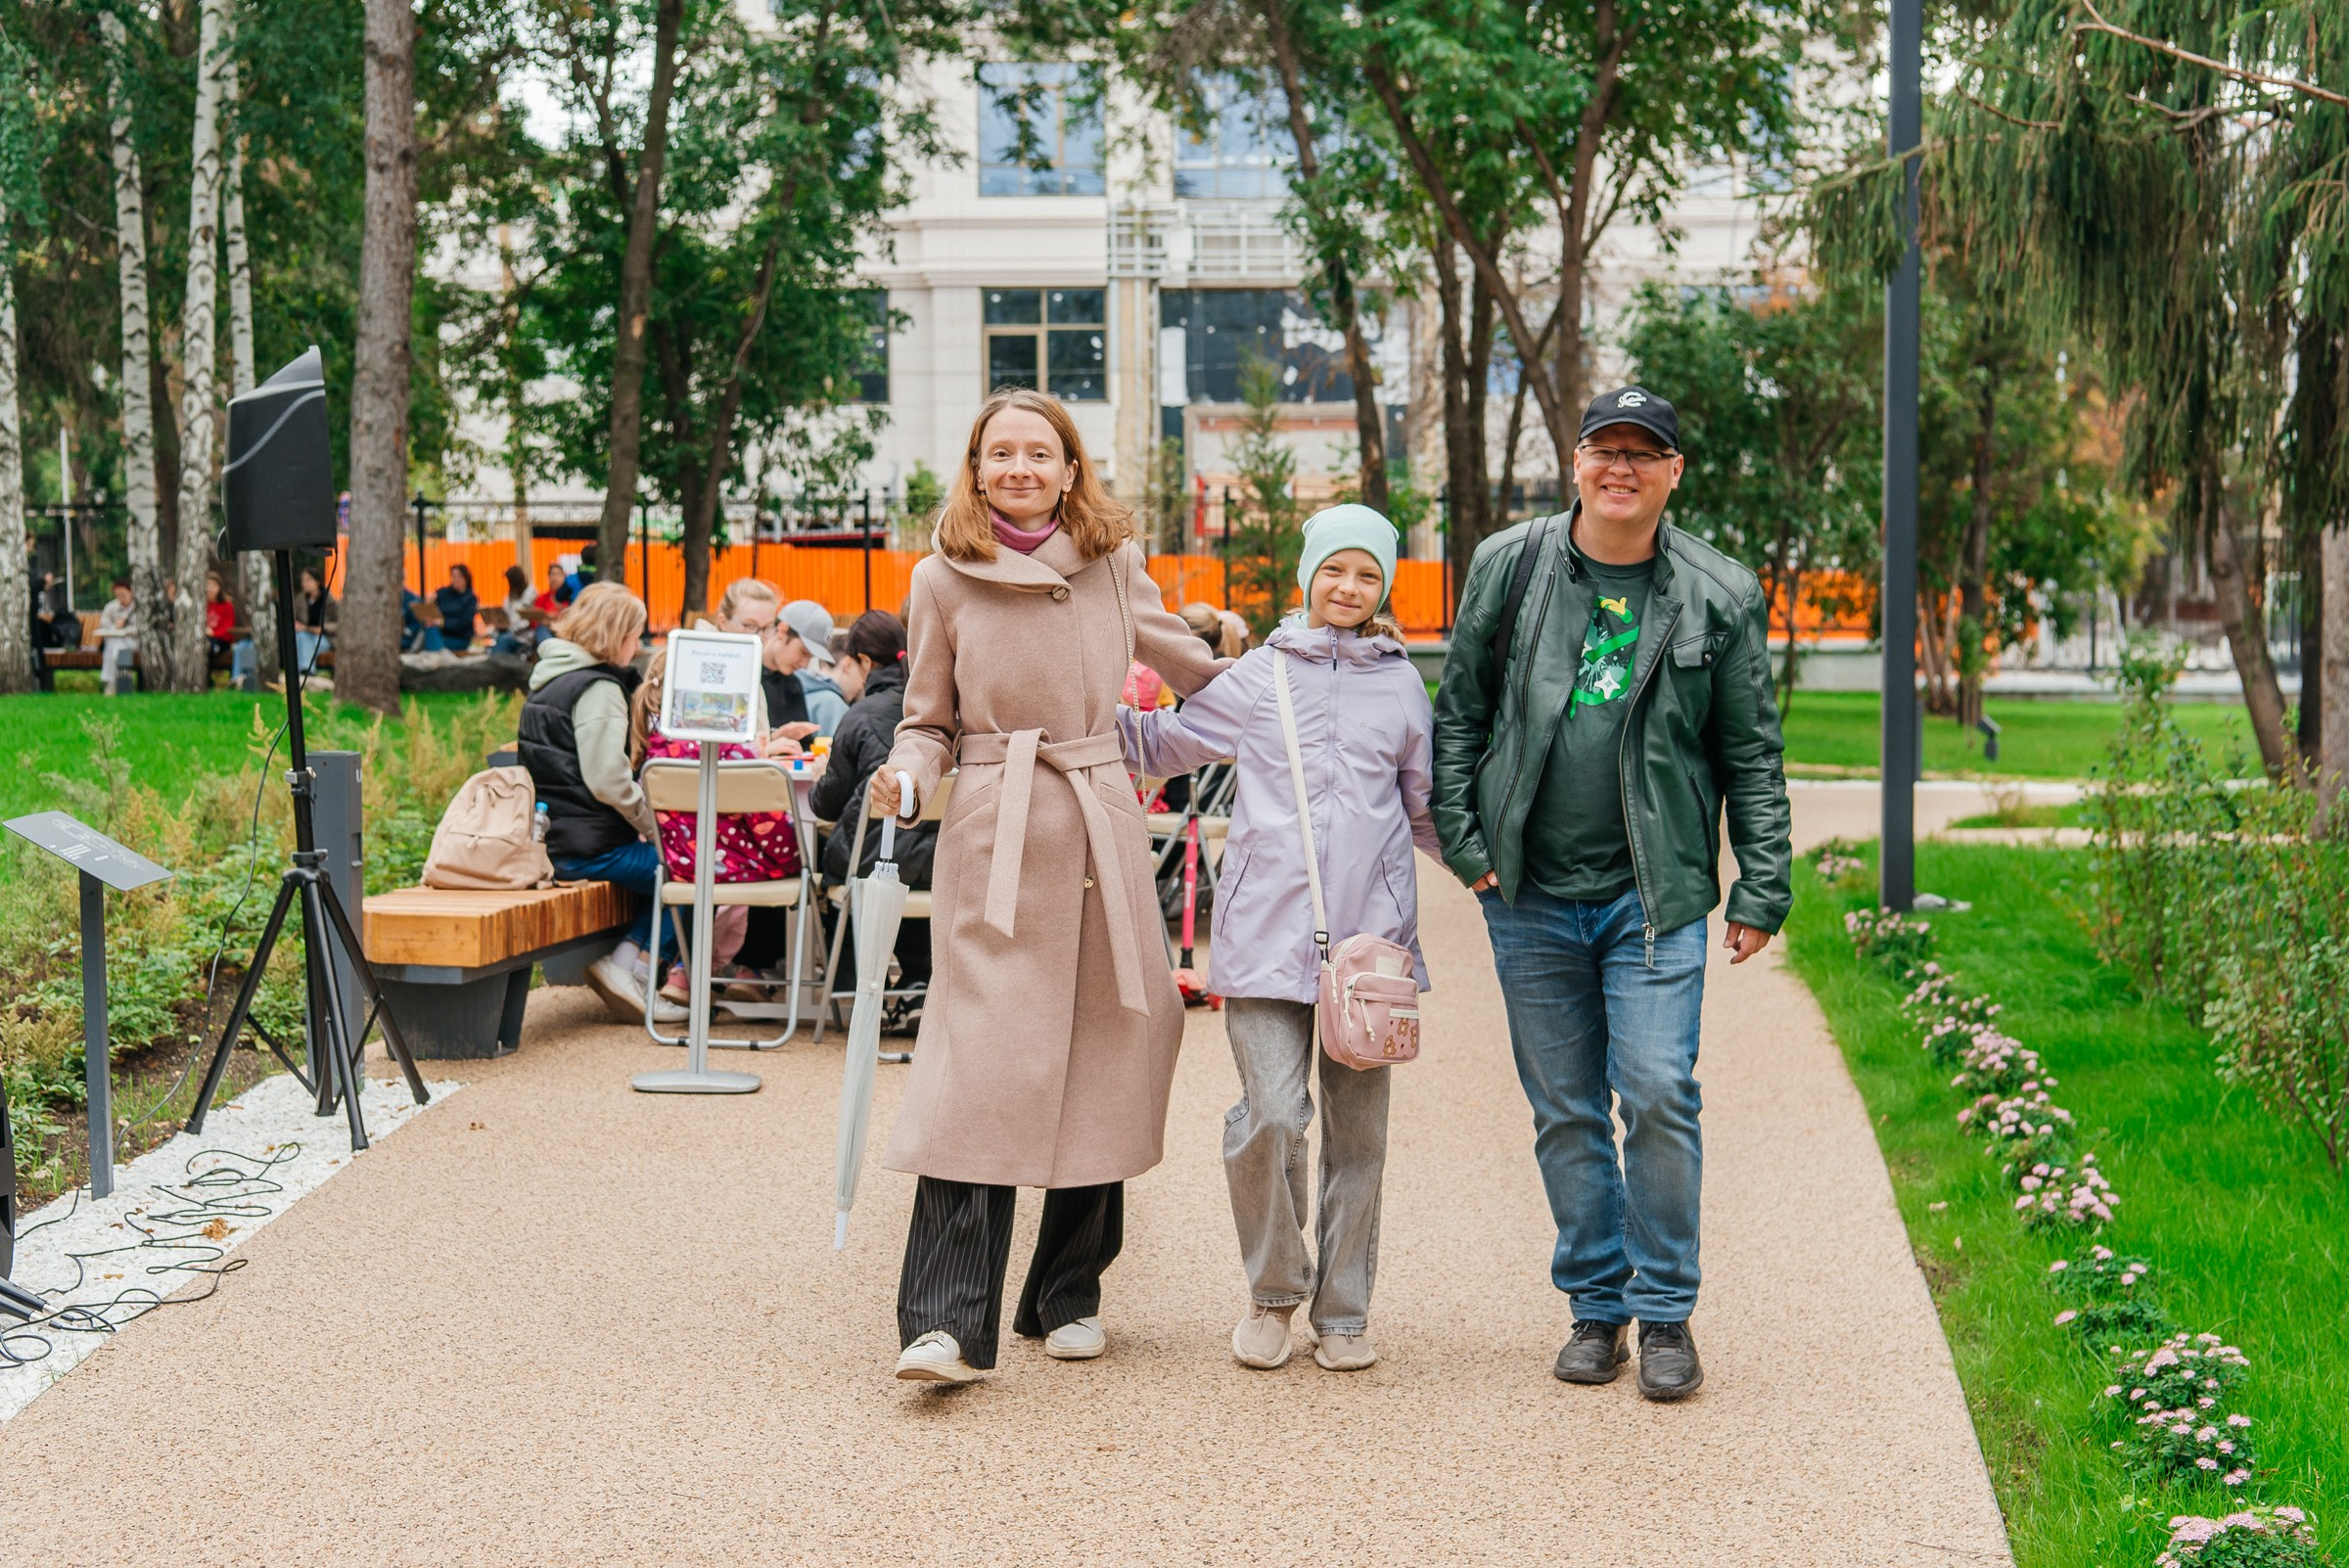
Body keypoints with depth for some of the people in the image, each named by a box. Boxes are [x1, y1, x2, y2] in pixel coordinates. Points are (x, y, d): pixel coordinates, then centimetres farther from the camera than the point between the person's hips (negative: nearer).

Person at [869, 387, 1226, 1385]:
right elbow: (930, 723, 8)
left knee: (1103, 1060, 5)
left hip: (1102, 829, 3)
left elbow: (1188, 667, 25)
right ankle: (946, 1322, -12)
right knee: (980, 1068, -12)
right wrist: (905, 776, -11)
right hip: (995, 835, -3)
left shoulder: (1115, 566, 9)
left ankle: (1068, 1296, 20)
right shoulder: (943, 582, 3)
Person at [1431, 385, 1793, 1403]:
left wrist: (1761, 891, 1)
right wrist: (1462, 839, 2)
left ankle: (1666, 1315, 5)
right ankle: (1596, 1304, 21)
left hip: (1657, 892, -2)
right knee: (1565, 1110, 8)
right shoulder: (1508, 567, 5)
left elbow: (1752, 754, 5)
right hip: (1532, 894, 2)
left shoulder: (1719, 595, 2)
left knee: (1658, 1093, -10)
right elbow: (1458, 711, 10)